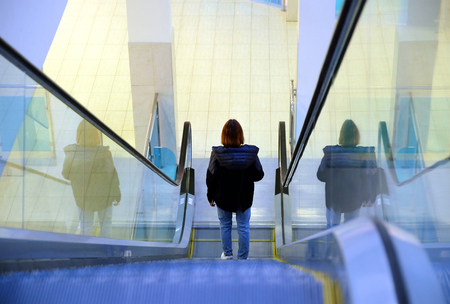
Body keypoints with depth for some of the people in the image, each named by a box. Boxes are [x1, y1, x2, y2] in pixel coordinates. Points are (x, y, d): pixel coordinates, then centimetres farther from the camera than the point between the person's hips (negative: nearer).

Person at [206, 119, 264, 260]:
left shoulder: (217, 154, -19)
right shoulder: (250, 153, -15)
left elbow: (211, 178, -12)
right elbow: (259, 175, -7)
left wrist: (210, 197, 2)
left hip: (223, 197, 0)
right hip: (244, 197, 1)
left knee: (225, 225, 19)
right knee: (243, 227, 13)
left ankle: (227, 253, 32)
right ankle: (243, 257, 22)